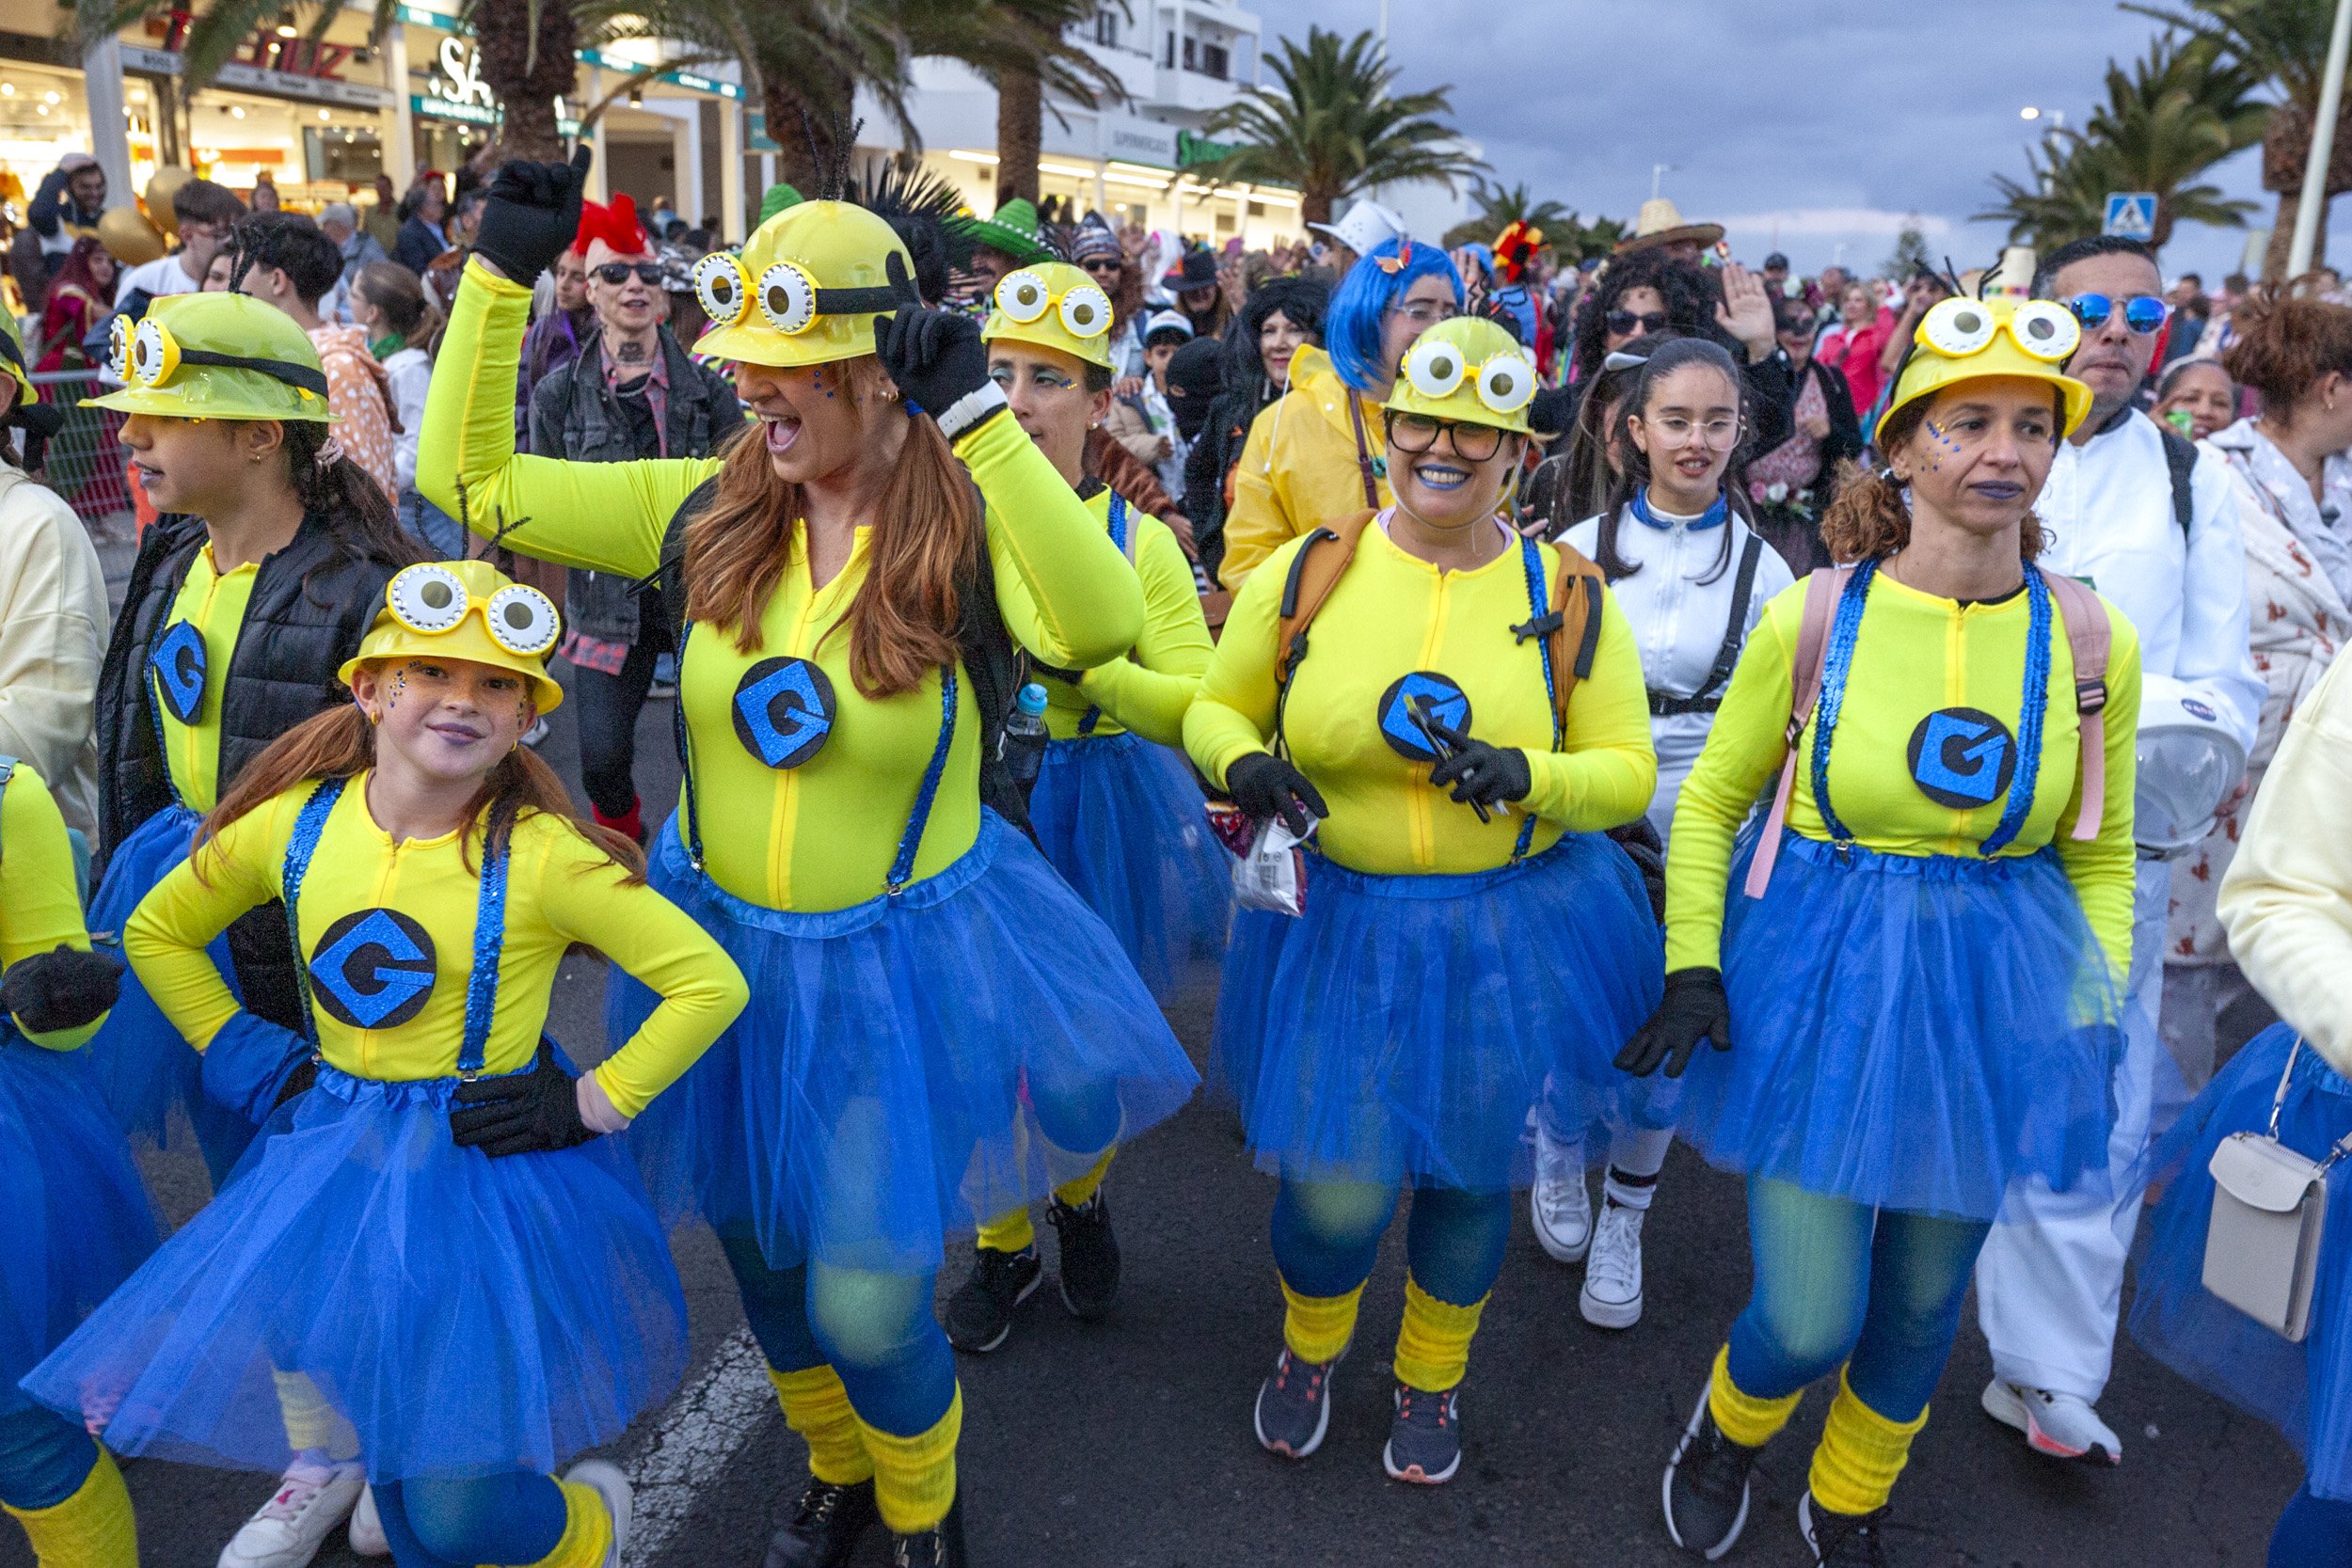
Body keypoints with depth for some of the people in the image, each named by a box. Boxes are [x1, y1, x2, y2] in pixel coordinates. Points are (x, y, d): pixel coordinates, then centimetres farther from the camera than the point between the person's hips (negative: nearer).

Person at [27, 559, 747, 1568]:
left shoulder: (540, 855, -17)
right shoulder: (295, 823, -3)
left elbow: (712, 983, -16)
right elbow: (157, 931, 16)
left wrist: (591, 1104, -13)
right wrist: (241, 1053, 7)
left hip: (490, 1168, -4)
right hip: (334, 1158, 5)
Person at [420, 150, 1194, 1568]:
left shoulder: (968, 529, -17)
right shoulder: (709, 511, -5)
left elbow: (1104, 626, -39)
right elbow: (473, 474, -1)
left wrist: (978, 417, -40)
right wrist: (503, 274, -8)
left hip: (901, 962, -4)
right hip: (723, 944, 5)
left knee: (868, 1301, 4)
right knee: (760, 1252, 21)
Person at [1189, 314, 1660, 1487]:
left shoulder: (1568, 596, -3)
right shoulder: (1303, 573, -4)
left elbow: (1629, 770, -2)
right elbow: (1213, 708, 6)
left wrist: (1529, 774, -23)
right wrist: (1241, 763, -18)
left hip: (1511, 934, 1)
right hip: (1341, 931, -1)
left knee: (1468, 1174, 16)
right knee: (1334, 1190, 1)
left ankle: (1430, 1382, 46)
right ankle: (1308, 1352, 40)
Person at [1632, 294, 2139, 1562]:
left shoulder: (2089, 639, -5)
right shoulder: (1814, 618, -11)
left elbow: (2100, 852, 8)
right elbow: (1712, 799, 2)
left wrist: (2093, 1006, -1)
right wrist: (1692, 961, -8)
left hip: (1995, 986, 3)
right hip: (1819, 977, -2)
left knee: (1924, 1303, 17)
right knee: (1809, 1320, -3)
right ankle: (1727, 1424, 36)